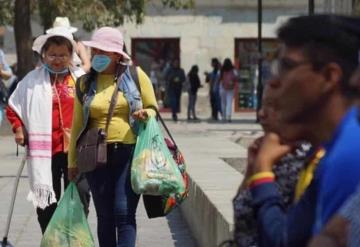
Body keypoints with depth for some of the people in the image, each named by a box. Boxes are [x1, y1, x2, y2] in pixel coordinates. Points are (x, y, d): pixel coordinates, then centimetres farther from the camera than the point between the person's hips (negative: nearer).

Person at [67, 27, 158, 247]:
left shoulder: (136, 75, 3)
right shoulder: (86, 82, 8)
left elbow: (153, 109, 11)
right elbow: (78, 124, 11)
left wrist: (146, 115, -13)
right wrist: (72, 161, 11)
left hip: (130, 153, -2)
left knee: (124, 212, -11)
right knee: (105, 215, 7)